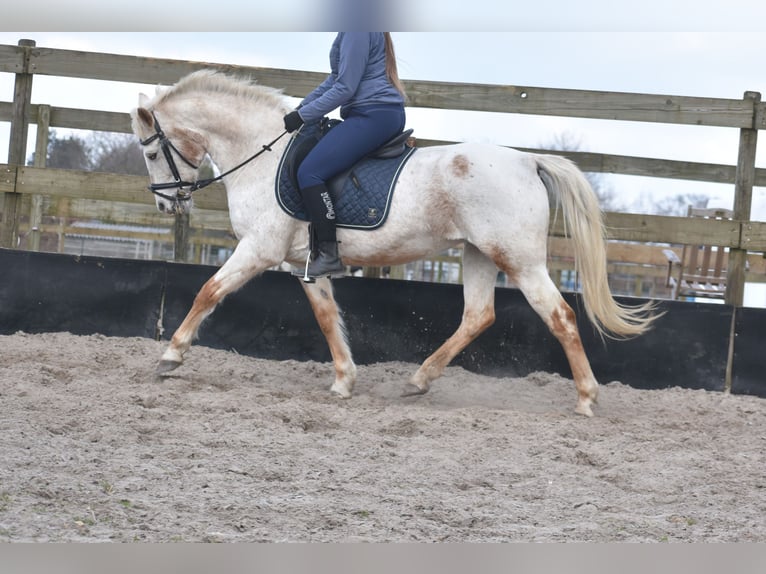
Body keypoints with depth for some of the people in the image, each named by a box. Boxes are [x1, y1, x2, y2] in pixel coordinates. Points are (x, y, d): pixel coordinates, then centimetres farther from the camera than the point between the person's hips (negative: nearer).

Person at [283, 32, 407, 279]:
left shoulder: (356, 29, -14)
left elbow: (344, 88, -15)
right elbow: (336, 78, 23)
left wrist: (302, 116, -10)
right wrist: (303, 105, 14)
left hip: (372, 115, -11)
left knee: (309, 172, -16)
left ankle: (329, 256, -18)